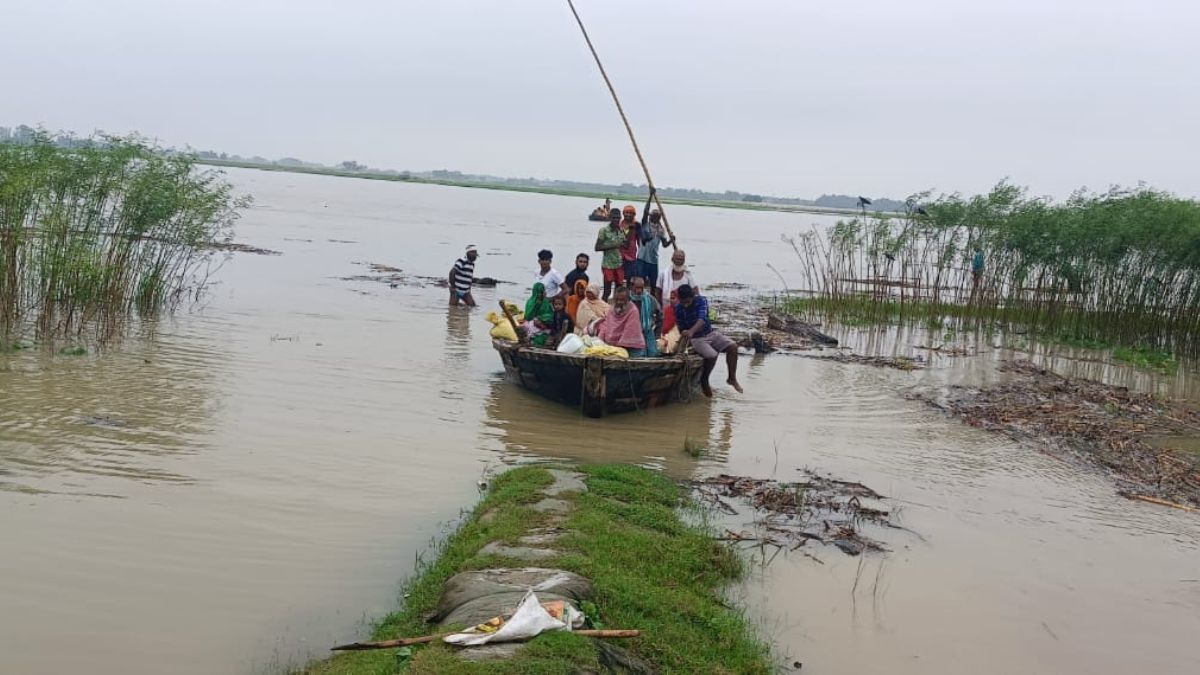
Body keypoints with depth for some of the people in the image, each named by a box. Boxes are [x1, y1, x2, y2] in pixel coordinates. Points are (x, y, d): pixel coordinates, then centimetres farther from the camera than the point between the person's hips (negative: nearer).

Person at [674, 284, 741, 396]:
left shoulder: (701, 300, -15)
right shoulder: (678, 309, -11)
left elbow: (702, 318, -32)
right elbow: (682, 329, -3)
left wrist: (691, 331, -50)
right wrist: (681, 345, -19)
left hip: (710, 333, 2)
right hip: (696, 338, -2)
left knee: (732, 346, -19)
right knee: (712, 355, -30)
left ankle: (732, 378, -5)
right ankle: (704, 381, -5)